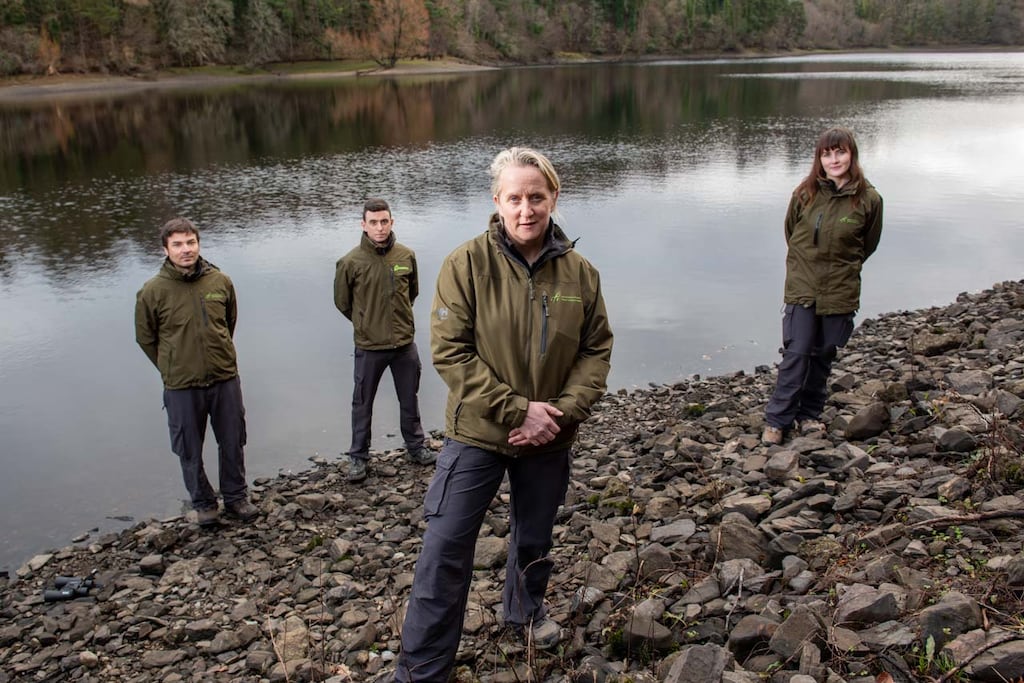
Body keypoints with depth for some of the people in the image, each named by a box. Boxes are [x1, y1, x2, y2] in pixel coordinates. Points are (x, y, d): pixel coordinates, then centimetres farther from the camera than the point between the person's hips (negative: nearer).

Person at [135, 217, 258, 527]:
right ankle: (203, 503, 33)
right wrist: (172, 369, 6)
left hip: (226, 379, 2)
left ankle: (236, 496, 35)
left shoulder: (220, 281, -5)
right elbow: (145, 337, 2)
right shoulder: (153, 292, -12)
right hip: (181, 387, -2)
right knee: (190, 451, 13)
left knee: (233, 443, 15)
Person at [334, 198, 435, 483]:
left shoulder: (406, 256, -4)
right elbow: (342, 302, 2)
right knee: (362, 404, 11)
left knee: (409, 400, 18)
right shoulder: (351, 262, -13)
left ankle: (416, 447, 35)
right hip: (369, 347, -3)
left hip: (405, 343, 3)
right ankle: (358, 457, 26)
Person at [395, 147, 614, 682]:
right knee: (445, 549, -1)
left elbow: (596, 351, 1)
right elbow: (449, 351, -17)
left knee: (534, 538, 22)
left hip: (549, 439, 3)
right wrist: (516, 410, -21)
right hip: (476, 435, -3)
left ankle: (526, 610, 52)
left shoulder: (579, 271, -3)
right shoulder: (467, 264, -13)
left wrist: (563, 411, -14)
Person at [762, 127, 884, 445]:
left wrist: (844, 267, 12)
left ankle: (810, 414, 26)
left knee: (824, 355, 10)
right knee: (796, 353, -5)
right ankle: (777, 420, 4)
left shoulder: (869, 199, -5)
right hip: (802, 287, -1)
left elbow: (868, 245, 10)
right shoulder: (805, 194, -5)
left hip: (840, 291, 1)